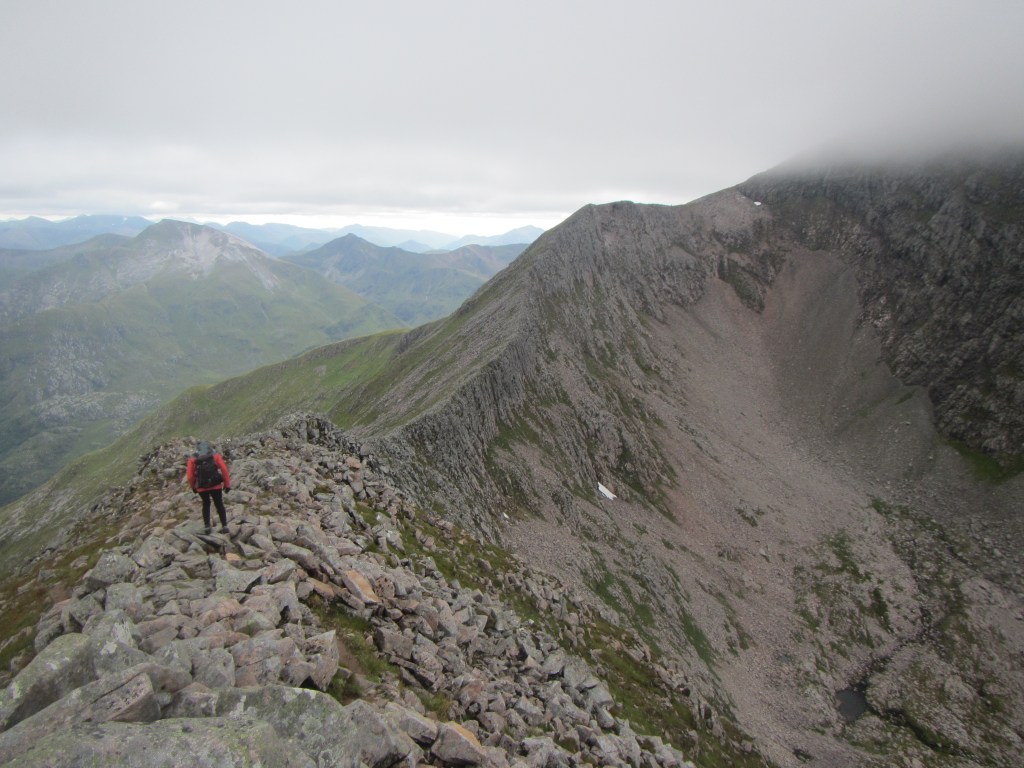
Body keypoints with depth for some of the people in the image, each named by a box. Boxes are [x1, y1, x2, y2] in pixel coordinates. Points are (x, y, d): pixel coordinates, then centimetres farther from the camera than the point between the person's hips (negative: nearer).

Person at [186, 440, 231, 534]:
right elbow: (224, 470, -7)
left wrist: (193, 487, 15)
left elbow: (190, 475, -1)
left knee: (206, 505, 21)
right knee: (219, 505, 10)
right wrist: (227, 484, 0)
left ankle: (207, 527, 16)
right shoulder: (215, 456, -1)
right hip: (216, 486, -1)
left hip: (202, 488, 1)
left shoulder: (193, 459, 2)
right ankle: (224, 526, 4)